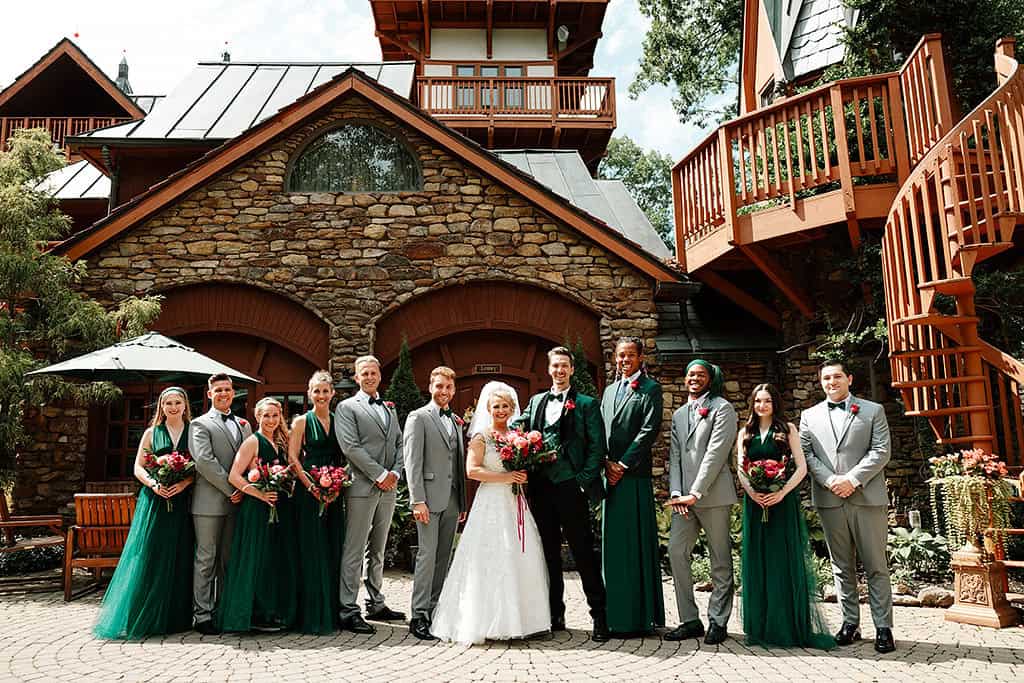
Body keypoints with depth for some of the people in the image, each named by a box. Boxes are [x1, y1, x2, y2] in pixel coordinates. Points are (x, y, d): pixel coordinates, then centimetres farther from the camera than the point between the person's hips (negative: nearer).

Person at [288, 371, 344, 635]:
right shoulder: (302, 421, 1)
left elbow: (344, 456, 13)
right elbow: (292, 458, -5)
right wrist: (312, 486, -13)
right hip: (309, 491, -4)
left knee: (334, 550, 7)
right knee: (312, 550, -2)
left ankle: (332, 611, 18)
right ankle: (312, 615, 7)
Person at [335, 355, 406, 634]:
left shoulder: (390, 408, 19)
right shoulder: (346, 407, -1)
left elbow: (400, 444, 15)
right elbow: (350, 446, -12)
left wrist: (395, 473, -2)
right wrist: (380, 475, -14)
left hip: (388, 489, 6)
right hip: (362, 487, -6)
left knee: (378, 550, 14)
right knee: (354, 551, -4)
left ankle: (376, 605, 23)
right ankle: (348, 611, 1)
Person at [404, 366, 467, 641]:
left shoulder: (457, 421, 18)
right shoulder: (418, 417, -2)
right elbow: (412, 462, -9)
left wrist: (463, 502, 14)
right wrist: (418, 500, -16)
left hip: (452, 501, 6)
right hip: (429, 498, -6)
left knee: (444, 557, 9)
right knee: (427, 555, -7)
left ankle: (435, 610, 18)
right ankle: (419, 616, 0)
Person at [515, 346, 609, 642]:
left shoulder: (586, 404, 3)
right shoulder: (536, 401, 17)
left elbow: (597, 446, -2)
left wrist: (585, 480, -11)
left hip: (570, 487, -4)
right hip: (541, 487, 5)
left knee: (583, 552, -1)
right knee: (549, 553, 11)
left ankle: (599, 616, 8)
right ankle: (554, 615, 22)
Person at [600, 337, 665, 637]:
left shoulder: (650, 389, -1)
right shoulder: (609, 390, 20)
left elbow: (649, 430, -10)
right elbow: (601, 431, 16)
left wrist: (623, 465, -12)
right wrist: (607, 463, 0)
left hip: (634, 476, -7)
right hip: (611, 475, 7)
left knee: (636, 543, -4)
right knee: (613, 544, 9)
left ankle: (640, 616, 4)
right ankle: (616, 614, 17)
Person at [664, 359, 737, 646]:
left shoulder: (722, 408, 0)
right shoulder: (679, 414, 20)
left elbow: (716, 453, -10)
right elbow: (674, 457, 13)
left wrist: (695, 493, -16)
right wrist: (676, 493, -1)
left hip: (713, 494, -5)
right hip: (685, 497, 6)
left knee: (720, 560, 3)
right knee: (676, 552, -3)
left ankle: (718, 622, 13)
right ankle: (690, 620, 7)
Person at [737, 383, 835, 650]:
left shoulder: (787, 429, 5)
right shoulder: (745, 433, 13)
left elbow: (801, 467, -1)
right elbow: (740, 470, 7)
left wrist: (782, 492, -15)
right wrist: (751, 492, -11)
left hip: (783, 503, -2)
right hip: (754, 503, 3)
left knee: (785, 561, -2)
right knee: (757, 561, 3)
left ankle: (791, 627, 5)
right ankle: (761, 627, 10)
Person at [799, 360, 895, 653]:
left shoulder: (873, 410, 7)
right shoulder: (810, 416, 13)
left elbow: (881, 451, -2)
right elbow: (806, 454, 4)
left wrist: (852, 479, -12)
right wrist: (830, 480, -10)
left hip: (867, 497, -2)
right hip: (829, 500, 2)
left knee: (876, 566, 2)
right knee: (842, 566, 9)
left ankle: (883, 627, 9)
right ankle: (850, 623, 17)